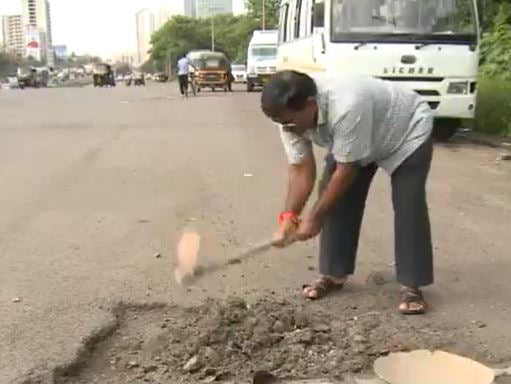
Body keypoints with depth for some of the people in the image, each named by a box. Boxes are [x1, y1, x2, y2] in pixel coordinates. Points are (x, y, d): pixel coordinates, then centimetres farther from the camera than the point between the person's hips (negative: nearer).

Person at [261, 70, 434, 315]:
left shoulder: (347, 107, -47)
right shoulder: (290, 114, -25)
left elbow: (346, 171, -36)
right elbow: (301, 169, -19)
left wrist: (315, 217, -29)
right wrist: (288, 217, -28)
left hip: (408, 130, -6)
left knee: (407, 204, -17)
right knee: (335, 196, -4)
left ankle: (411, 286, -7)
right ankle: (333, 274, 8)